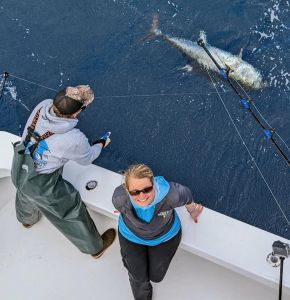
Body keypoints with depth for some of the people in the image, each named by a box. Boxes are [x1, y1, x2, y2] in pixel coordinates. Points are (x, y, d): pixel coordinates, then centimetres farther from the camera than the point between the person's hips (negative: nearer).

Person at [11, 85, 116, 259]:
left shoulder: (43, 105, -21)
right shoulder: (74, 140, -33)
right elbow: (87, 159, -10)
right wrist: (101, 144, 7)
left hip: (18, 171, 7)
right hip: (41, 187, -6)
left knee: (25, 193, 38)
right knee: (73, 213, 14)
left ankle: (27, 219, 74)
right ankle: (95, 247, 39)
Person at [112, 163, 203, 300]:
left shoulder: (170, 194, -42)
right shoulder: (120, 198, -38)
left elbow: (187, 196, -16)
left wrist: (192, 212, 5)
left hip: (165, 235, 0)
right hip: (131, 236, 1)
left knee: (156, 276, 14)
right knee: (138, 278, 12)